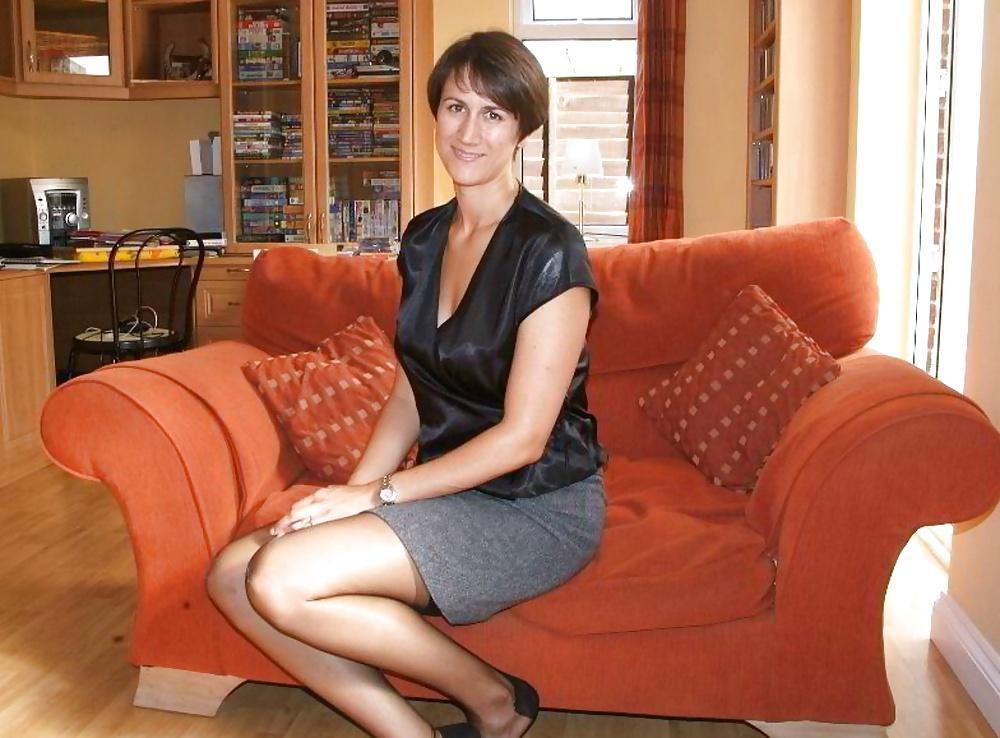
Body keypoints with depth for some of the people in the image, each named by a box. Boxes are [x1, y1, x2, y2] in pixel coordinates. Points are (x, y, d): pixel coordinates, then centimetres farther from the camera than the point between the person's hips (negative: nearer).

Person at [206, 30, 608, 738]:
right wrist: (350, 490, -4)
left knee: (282, 579, -23)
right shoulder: (425, 238, 9)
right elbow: (411, 394, 12)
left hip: (538, 507, -7)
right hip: (449, 493, 8)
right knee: (233, 573, -9)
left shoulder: (549, 250, -15)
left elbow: (522, 437, -17)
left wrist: (376, 492, -14)